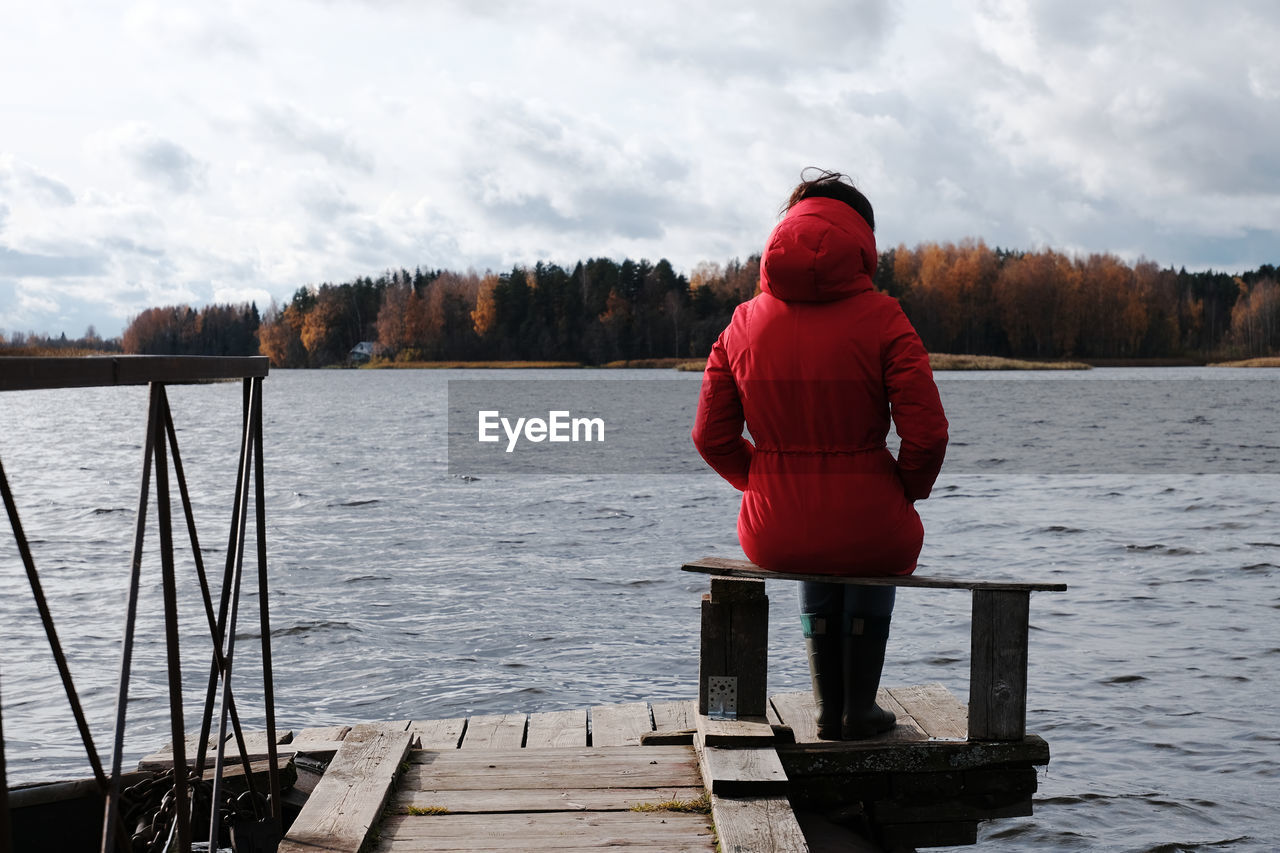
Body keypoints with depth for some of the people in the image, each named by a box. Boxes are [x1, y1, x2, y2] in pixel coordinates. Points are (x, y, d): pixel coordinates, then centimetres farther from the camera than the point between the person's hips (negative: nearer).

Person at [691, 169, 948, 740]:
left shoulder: (745, 323, 2)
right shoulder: (881, 319, -8)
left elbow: (712, 437, 4)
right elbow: (926, 434, -13)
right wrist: (905, 493, 8)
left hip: (773, 536, 2)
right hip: (866, 526, -2)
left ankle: (829, 709, 43)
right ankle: (860, 709, 40)